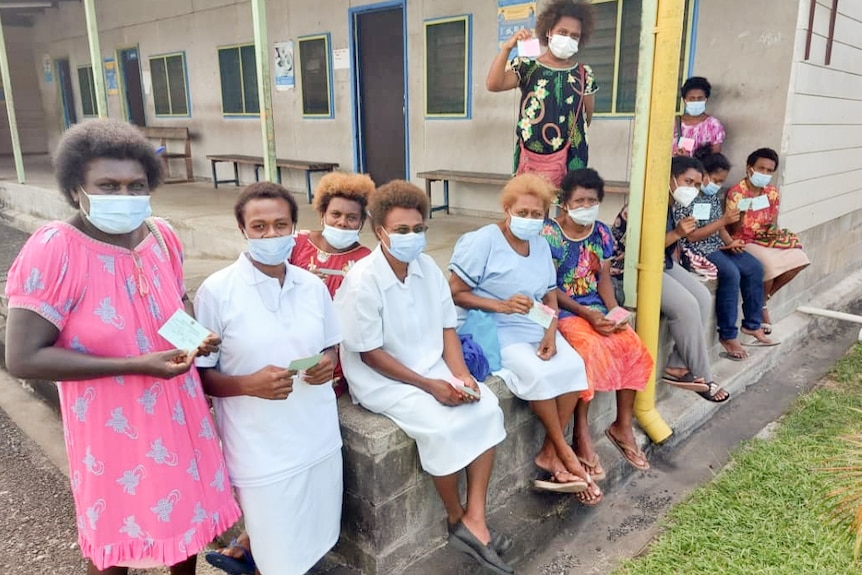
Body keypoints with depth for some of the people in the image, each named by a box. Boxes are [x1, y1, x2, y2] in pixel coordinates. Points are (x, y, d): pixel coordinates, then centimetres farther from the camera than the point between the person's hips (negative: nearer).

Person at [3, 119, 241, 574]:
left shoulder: (162, 236, -4)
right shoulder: (52, 250, -20)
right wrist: (137, 365, -26)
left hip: (177, 415, 5)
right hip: (112, 427, -5)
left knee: (186, 515, 22)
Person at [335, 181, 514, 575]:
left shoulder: (428, 268, 0)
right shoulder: (362, 282, -20)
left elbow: (447, 328, 6)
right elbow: (370, 354, -18)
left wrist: (461, 374, -11)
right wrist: (430, 386, -20)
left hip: (433, 368, 7)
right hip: (382, 380, -6)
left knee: (487, 407, -13)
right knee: (442, 425, -26)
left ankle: (475, 519, -6)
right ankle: (456, 518, 2)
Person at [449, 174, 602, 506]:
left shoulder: (541, 246, 10)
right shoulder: (483, 241, -10)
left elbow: (550, 299, 11)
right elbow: (454, 293, -14)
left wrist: (550, 334, -8)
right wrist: (502, 306, -24)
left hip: (537, 328, 6)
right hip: (497, 330, -6)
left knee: (573, 366, -20)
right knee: (538, 374, -30)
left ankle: (550, 453, -8)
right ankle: (565, 452, -9)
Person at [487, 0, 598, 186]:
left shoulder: (584, 74, 5)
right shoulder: (526, 67, 2)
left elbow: (587, 118, 12)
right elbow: (493, 85, -13)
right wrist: (507, 47, -20)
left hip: (569, 160, 0)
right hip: (530, 159, 0)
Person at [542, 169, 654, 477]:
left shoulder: (601, 233, 7)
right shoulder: (549, 234, -12)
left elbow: (603, 278, 9)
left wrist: (614, 310, -9)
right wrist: (585, 313, -20)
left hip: (597, 309, 6)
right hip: (563, 310, -6)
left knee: (634, 347, -14)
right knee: (592, 349, -31)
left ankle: (623, 426, 3)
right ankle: (582, 435, -17)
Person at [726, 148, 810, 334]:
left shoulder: (772, 191, 4)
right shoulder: (736, 193, -17)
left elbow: (773, 221, 13)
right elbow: (732, 230, -17)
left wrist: (773, 228, -11)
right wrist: (741, 213, -36)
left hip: (766, 239, 8)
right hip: (744, 241, -7)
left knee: (797, 260, -9)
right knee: (770, 266, -30)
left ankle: (763, 299, 7)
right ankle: (760, 306, -1)